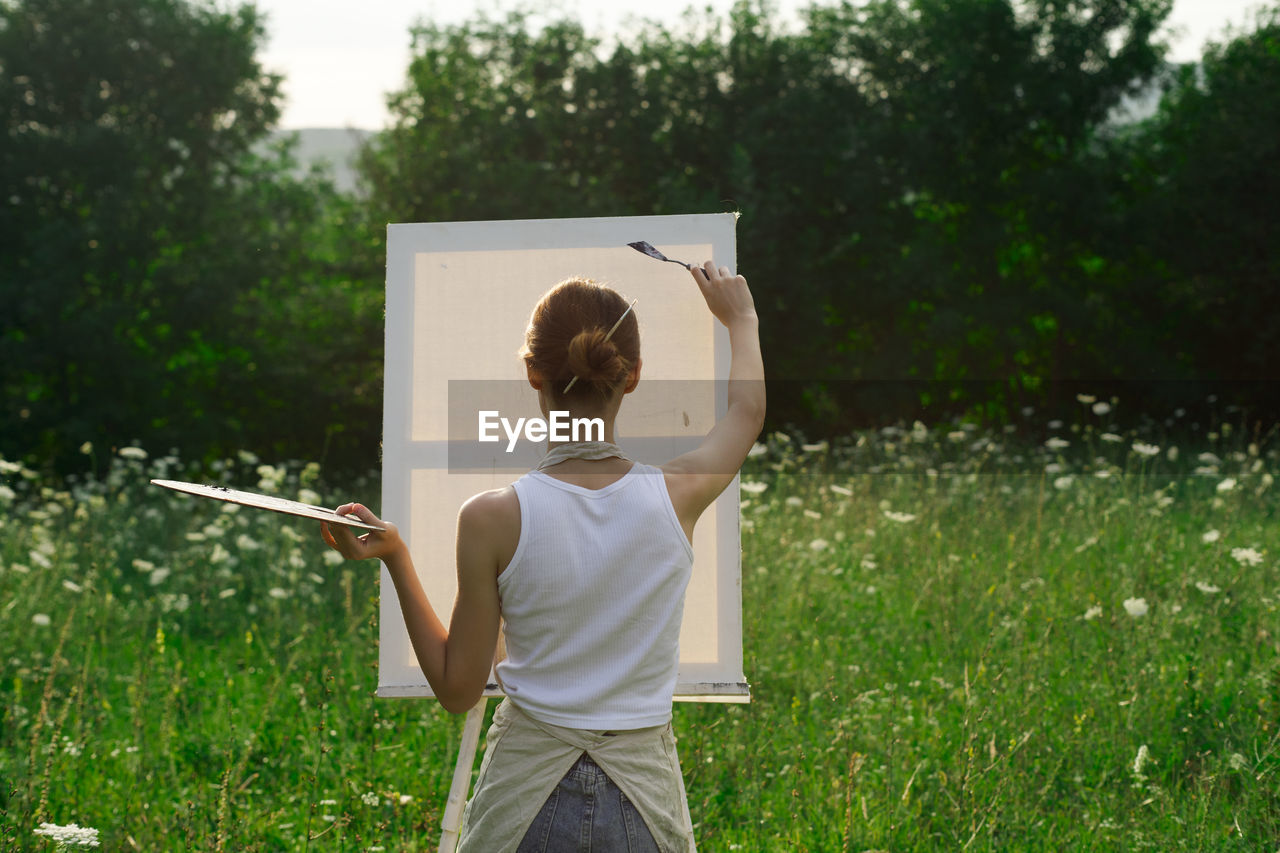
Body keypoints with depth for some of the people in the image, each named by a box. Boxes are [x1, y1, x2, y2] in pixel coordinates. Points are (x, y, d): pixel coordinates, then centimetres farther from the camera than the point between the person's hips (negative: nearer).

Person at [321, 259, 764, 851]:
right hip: (645, 797, 1)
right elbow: (749, 407, 15)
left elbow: (456, 690, -5)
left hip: (525, 799, -1)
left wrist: (395, 560, -2)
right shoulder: (677, 497, -9)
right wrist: (740, 319, 33)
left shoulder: (491, 519, -14)